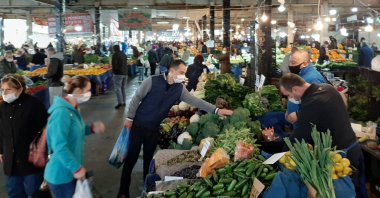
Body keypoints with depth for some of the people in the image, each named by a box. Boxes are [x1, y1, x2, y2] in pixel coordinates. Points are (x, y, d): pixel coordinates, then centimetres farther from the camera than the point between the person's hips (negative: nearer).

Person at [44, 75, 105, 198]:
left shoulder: (73, 109, 5)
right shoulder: (62, 112, -26)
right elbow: (59, 146, -30)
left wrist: (91, 129, 1)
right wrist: (76, 168, -23)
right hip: (61, 175, -9)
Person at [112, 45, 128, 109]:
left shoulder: (115, 55, -10)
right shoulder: (124, 54, 14)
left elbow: (114, 64, -15)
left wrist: (114, 71, -2)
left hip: (118, 73, -7)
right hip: (125, 73, 7)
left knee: (117, 88, -7)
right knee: (123, 88, 14)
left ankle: (120, 102, -16)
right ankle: (124, 102, 16)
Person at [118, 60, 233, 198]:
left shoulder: (180, 89, -2)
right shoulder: (152, 81, -16)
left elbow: (195, 101, -5)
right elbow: (136, 98, -10)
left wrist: (216, 110, -13)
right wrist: (130, 118, -10)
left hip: (154, 129, 4)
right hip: (138, 125, -4)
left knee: (149, 159, 14)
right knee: (131, 158, 2)